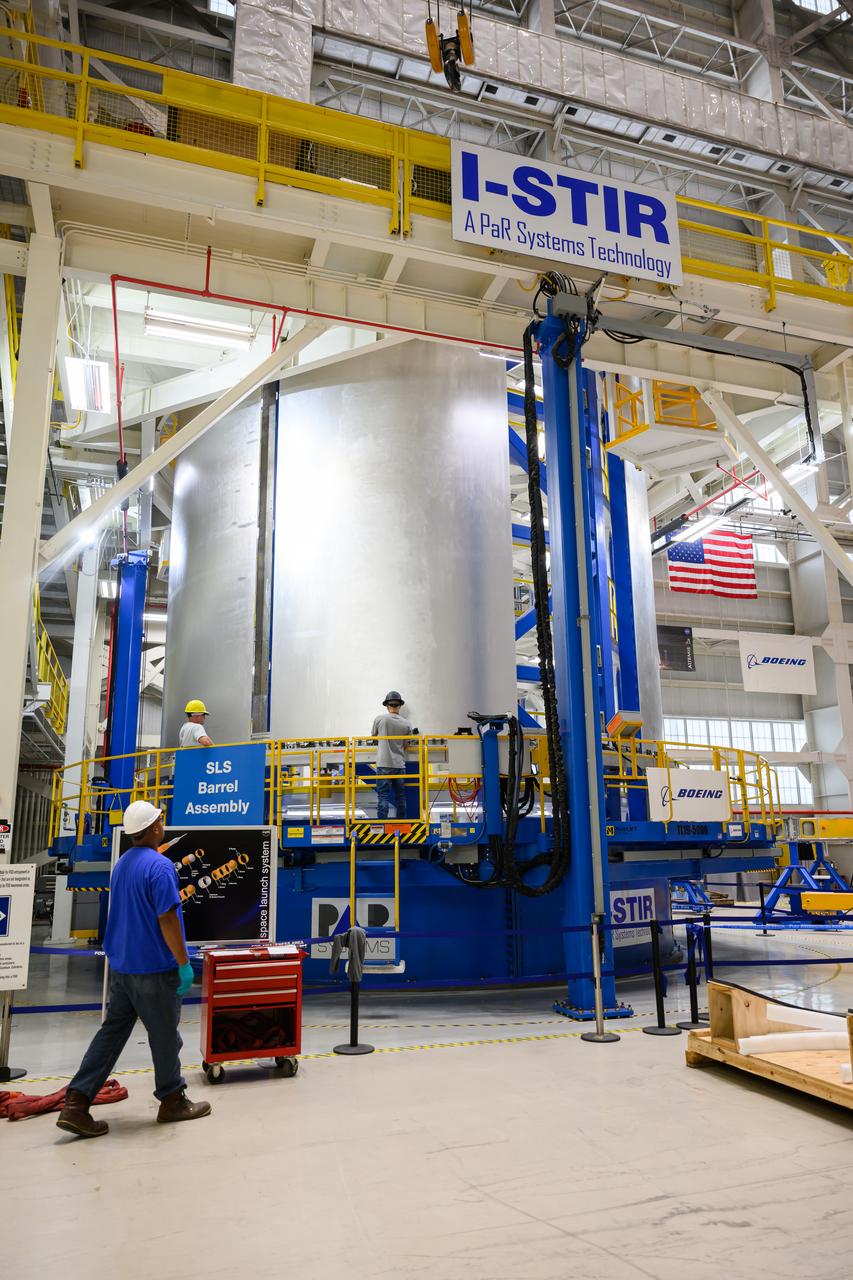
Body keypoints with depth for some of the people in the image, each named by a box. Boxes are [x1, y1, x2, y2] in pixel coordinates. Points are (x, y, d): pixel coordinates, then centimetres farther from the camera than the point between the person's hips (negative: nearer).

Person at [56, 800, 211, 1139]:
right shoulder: (159, 865, -19)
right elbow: (167, 920, -22)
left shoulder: (120, 865, 9)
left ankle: (76, 1103, 8)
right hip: (154, 968, -8)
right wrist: (184, 963, -15)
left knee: (113, 1031, 13)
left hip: (121, 966, 8)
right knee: (165, 1035, 7)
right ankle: (173, 1101, 21)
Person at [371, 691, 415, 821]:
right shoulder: (406, 724, 2)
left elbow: (373, 736, 12)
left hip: (384, 764, -2)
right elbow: (405, 746, 8)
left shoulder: (380, 719, -5)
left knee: (383, 796, -3)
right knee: (400, 797, 11)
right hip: (400, 764, 3)